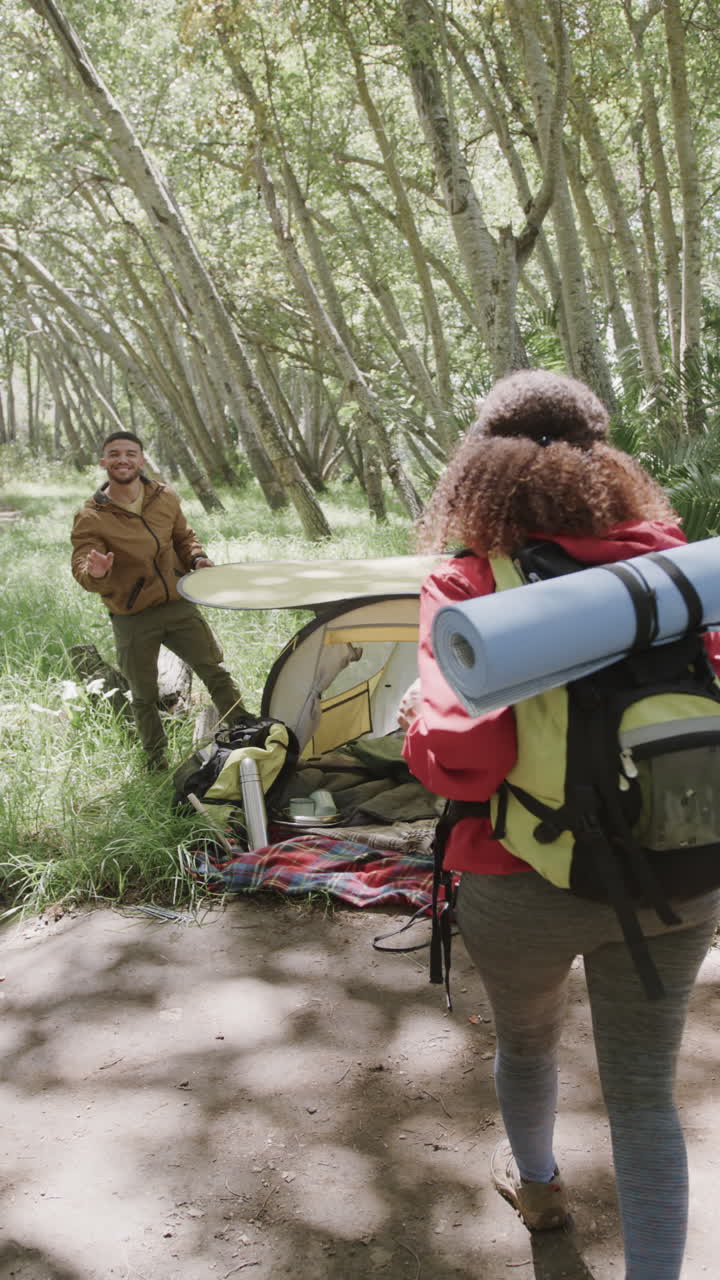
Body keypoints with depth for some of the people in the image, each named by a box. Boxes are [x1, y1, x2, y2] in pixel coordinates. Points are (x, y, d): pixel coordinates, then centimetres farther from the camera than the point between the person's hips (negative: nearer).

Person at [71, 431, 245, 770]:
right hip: (132, 619, -3)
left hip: (178, 605, 3)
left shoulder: (165, 498, -1)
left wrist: (197, 557, -6)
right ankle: (156, 757, 32)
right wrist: (95, 574, -43)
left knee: (215, 672, 8)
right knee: (144, 694, 11)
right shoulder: (90, 518, -14)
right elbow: (81, 567, -19)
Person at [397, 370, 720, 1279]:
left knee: (525, 1040, 29)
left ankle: (536, 1183, 57)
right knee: (644, 1092, 17)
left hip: (523, 886, 0)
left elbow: (460, 759, -24)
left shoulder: (466, 586, -15)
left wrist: (418, 716, -4)